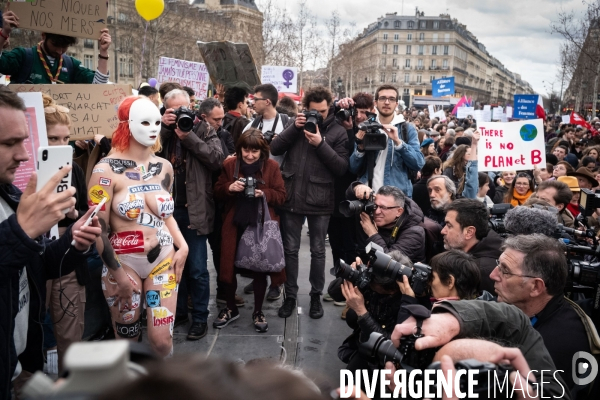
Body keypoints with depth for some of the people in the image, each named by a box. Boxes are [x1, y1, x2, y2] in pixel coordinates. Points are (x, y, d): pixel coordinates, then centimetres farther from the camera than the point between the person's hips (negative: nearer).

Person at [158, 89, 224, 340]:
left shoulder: (204, 129, 1)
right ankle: (178, 311, 30)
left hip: (193, 209, -3)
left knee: (197, 268, 2)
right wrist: (164, 128, -12)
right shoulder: (162, 130, 9)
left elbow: (217, 159, -13)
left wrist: (188, 136, -15)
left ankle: (199, 318, 15)